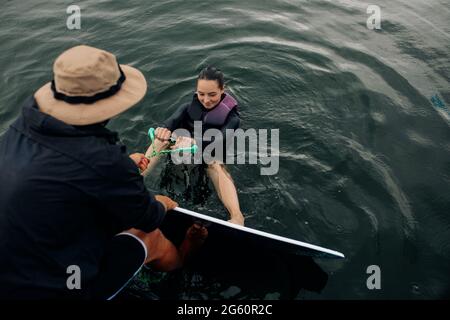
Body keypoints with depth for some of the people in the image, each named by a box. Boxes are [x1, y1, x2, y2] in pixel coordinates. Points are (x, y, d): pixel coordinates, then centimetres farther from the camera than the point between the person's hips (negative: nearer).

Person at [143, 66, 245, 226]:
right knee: (164, 136, -21)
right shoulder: (189, 109, -4)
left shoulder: (231, 118, -11)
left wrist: (194, 142, -51)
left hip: (210, 161, -3)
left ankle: (236, 216, -55)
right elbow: (172, 121, -25)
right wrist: (164, 129, -49)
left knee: (215, 164, -37)